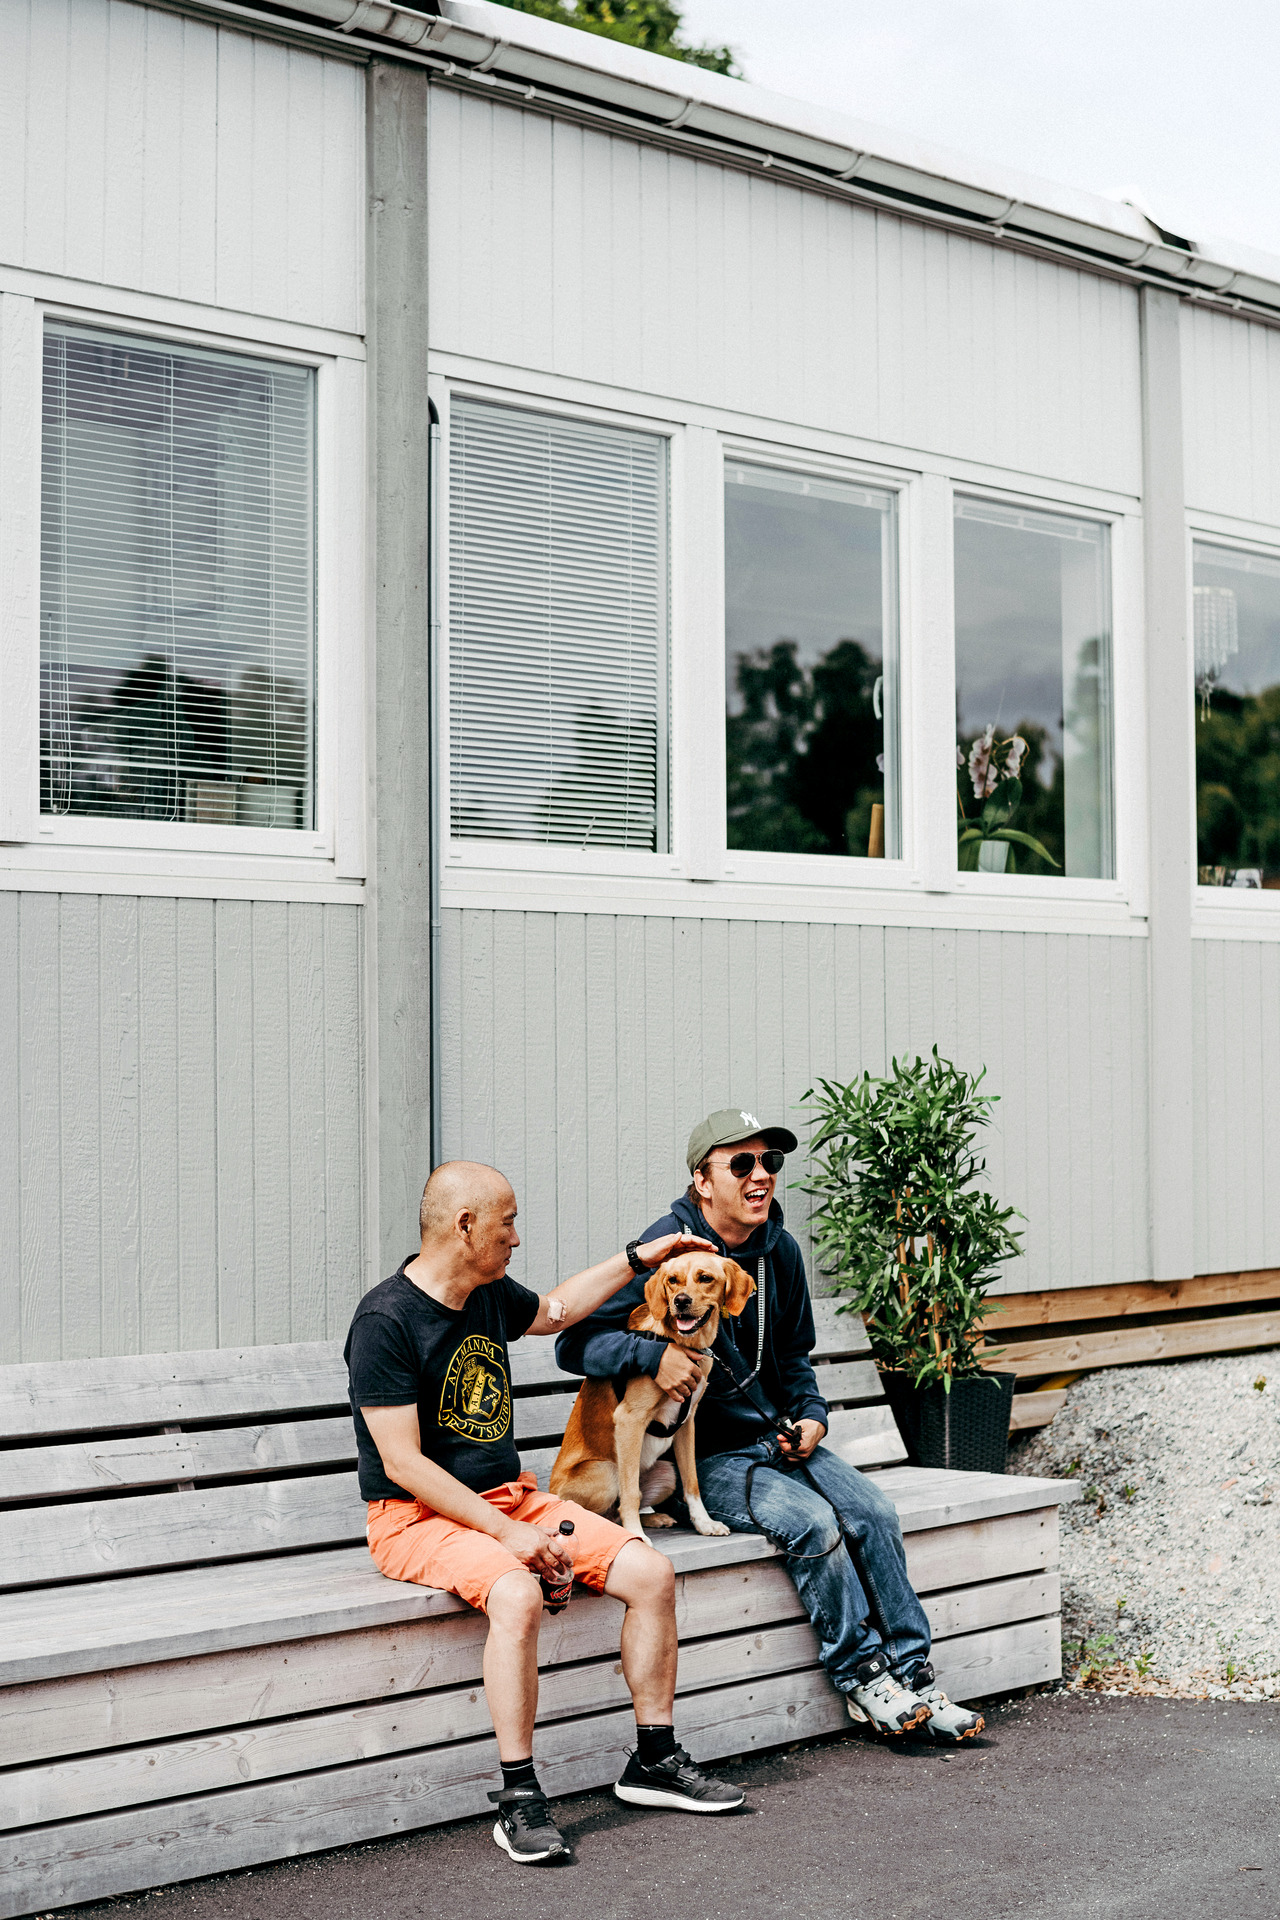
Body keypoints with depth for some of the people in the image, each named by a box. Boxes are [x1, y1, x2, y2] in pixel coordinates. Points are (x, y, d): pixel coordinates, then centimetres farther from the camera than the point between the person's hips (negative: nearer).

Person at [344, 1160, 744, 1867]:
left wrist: (640, 1258, 30)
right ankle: (519, 1800, -25)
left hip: (511, 1497, 8)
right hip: (419, 1518, -8)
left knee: (651, 1573, -7)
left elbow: (554, 1310, 32)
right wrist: (507, 1533, -24)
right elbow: (403, 1464, -20)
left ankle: (654, 1761, 8)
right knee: (516, 1594, -36)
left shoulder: (491, 1294, 6)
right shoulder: (386, 1320, -17)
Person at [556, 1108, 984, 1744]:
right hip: (703, 1458, -6)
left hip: (776, 1437, 6)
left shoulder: (780, 1251, 7)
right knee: (812, 1521, -27)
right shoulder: (669, 1249, -14)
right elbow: (576, 1342, -18)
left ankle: (911, 1673, -7)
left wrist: (810, 1412, 4)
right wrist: (654, 1354, -35)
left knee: (872, 1512, -16)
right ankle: (863, 1678, -12)